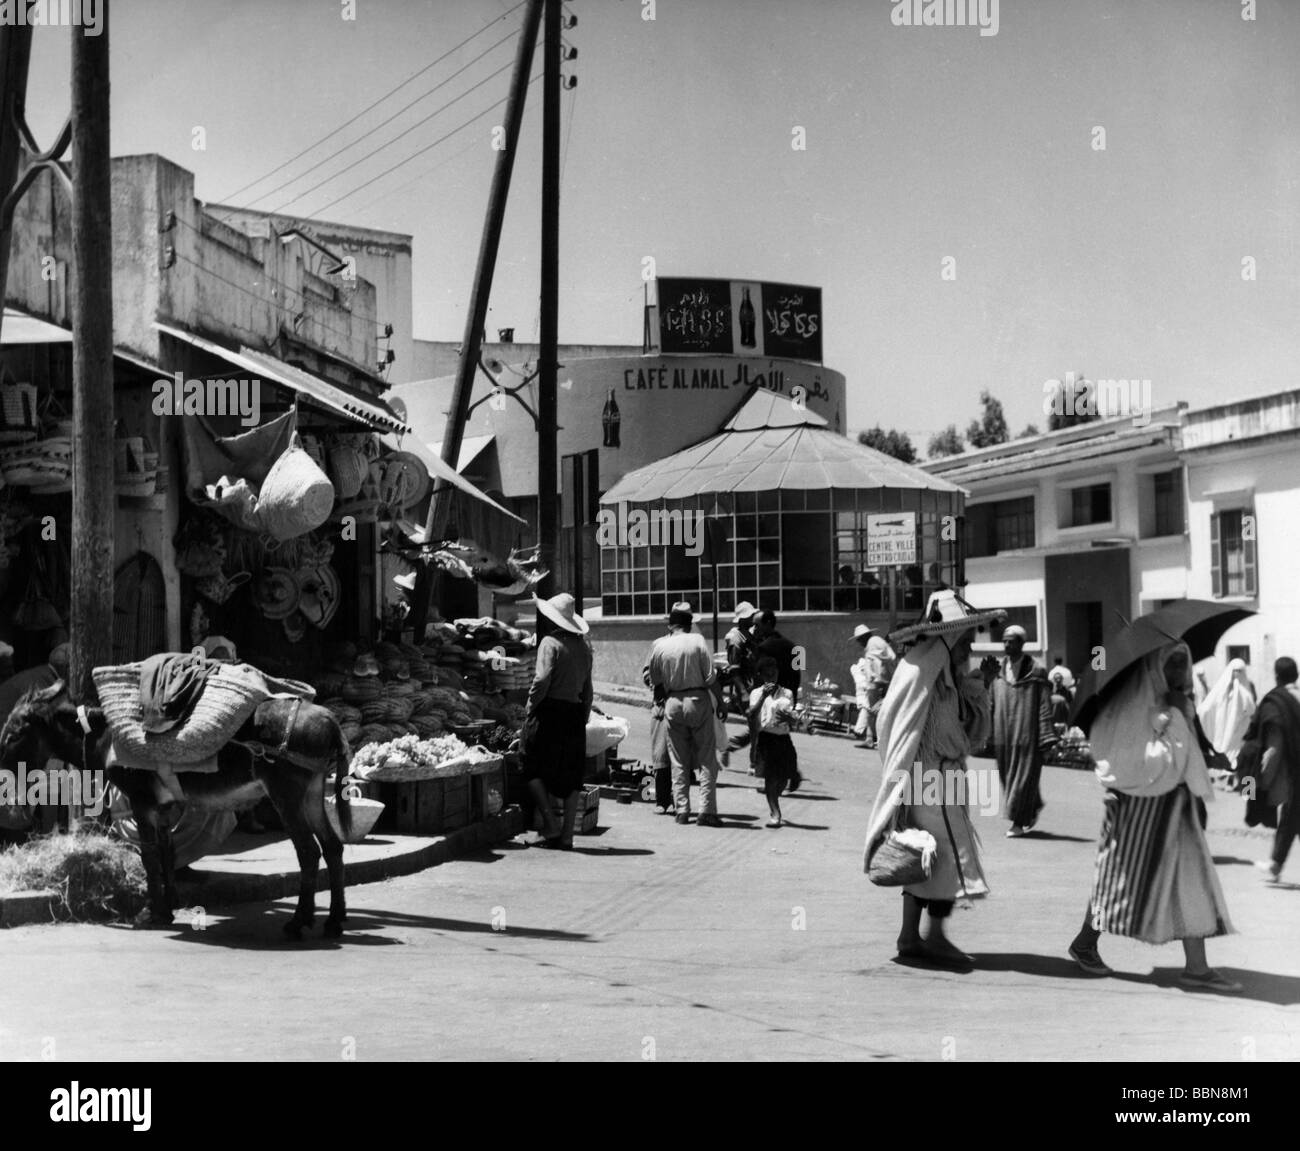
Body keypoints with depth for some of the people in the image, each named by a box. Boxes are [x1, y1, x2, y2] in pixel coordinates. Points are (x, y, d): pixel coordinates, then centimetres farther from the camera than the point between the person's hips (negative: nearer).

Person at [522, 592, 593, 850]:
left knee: (534, 769, 4)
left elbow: (542, 679, -19)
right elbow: (588, 687, 15)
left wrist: (530, 705, -7)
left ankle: (550, 823, -5)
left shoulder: (550, 642, -8)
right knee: (571, 774, 8)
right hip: (575, 712, 6)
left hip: (550, 712, -6)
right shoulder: (584, 646, 12)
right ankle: (566, 834, 9)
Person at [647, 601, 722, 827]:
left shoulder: (659, 645, 0)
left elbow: (655, 682, 7)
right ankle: (707, 811, -4)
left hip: (672, 703, 3)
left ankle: (681, 810, 11)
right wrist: (720, 702, 2)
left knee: (678, 761, 11)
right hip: (698, 700, -3)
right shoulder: (697, 641, -7)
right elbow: (711, 677, -8)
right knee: (707, 759, 3)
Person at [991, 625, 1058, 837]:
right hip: (1003, 735, 5)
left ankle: (1018, 823, 0)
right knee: (1008, 775, 12)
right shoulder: (998, 672, 7)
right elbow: (991, 705, 11)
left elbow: (1045, 708, -7)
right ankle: (1034, 807, 35)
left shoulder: (1036, 673, -6)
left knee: (1023, 776, -4)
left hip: (1027, 734, -5)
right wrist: (989, 736, 9)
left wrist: (1046, 737, -13)